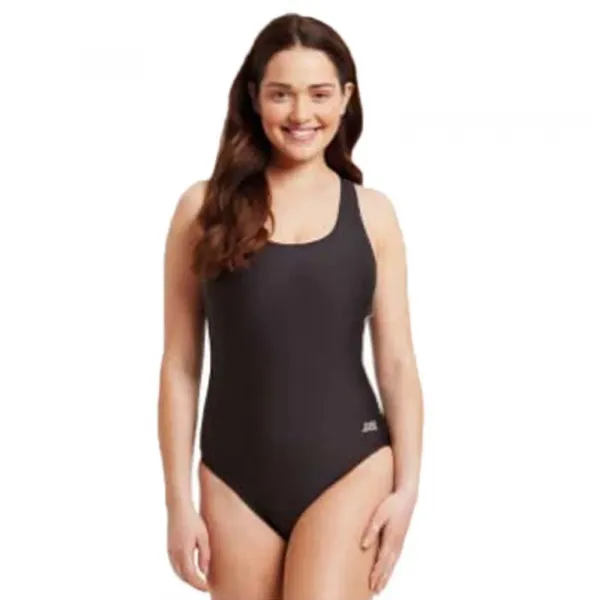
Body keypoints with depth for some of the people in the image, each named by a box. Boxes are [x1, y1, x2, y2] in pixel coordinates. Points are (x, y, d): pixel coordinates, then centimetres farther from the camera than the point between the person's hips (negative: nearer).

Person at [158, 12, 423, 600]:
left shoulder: (372, 212, 3)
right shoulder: (205, 208, 0)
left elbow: (397, 362, 5)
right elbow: (180, 366, 1)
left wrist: (406, 485, -2)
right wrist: (179, 499, 0)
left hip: (348, 468, 0)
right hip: (234, 476, 1)